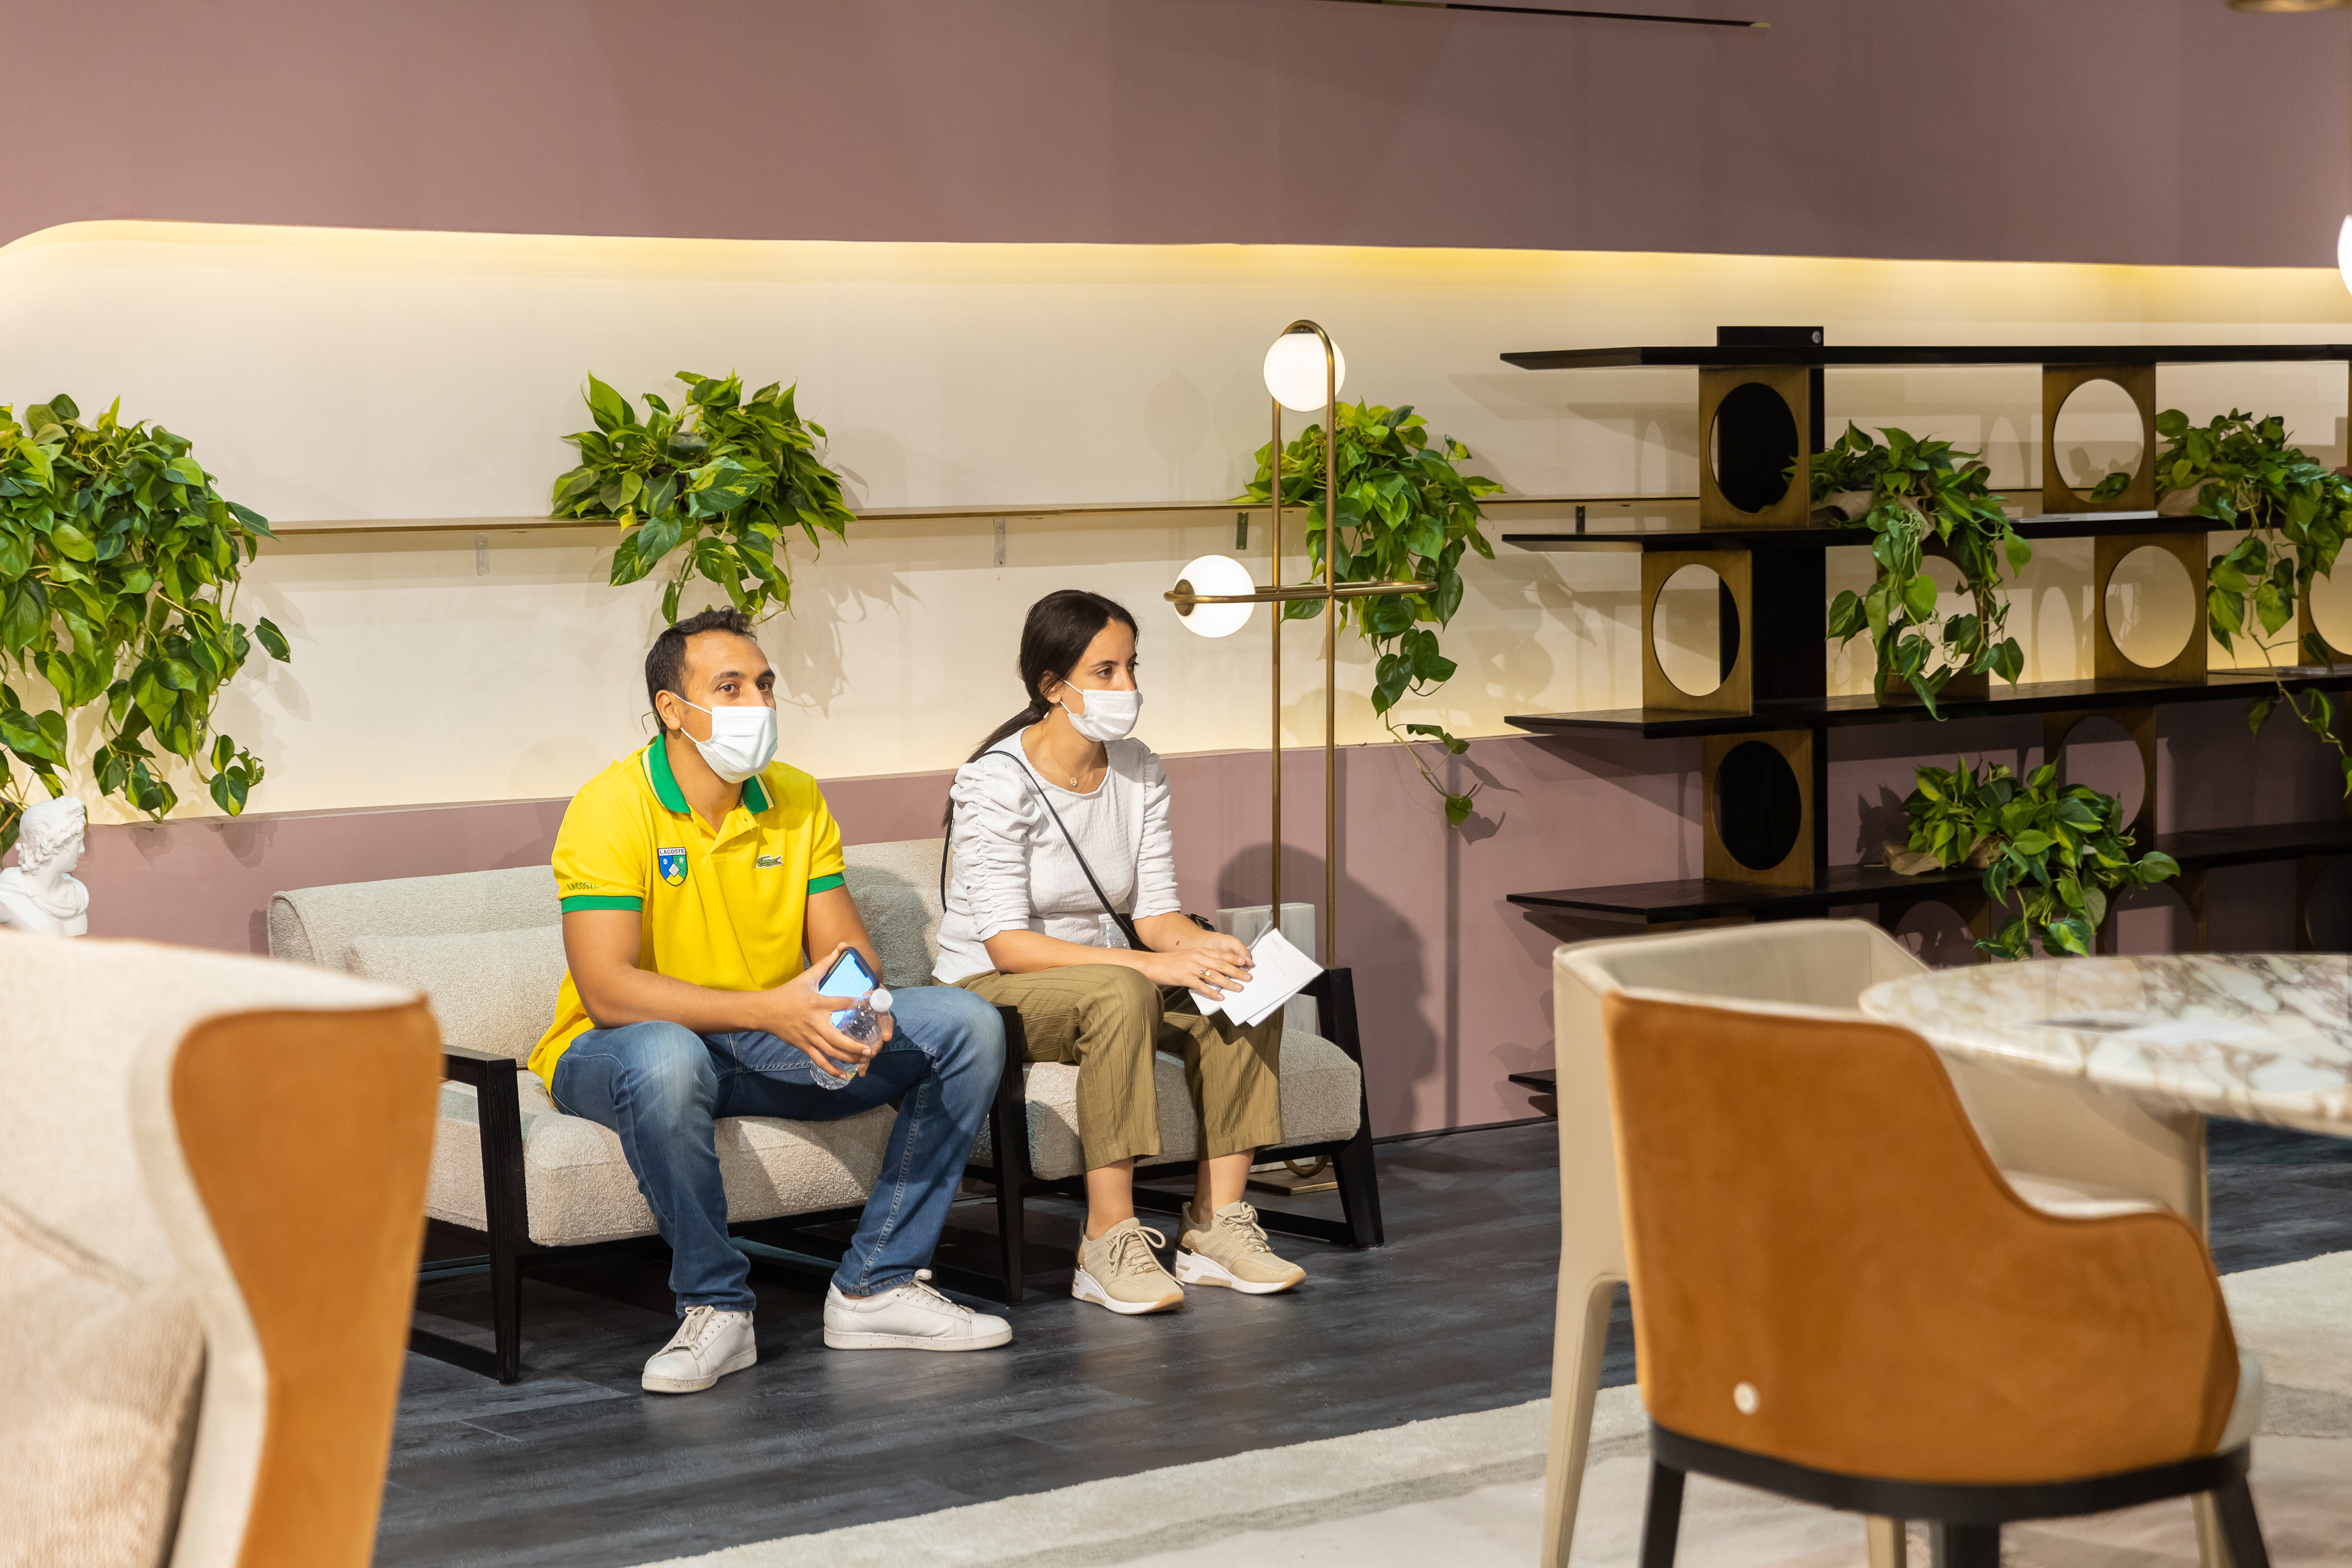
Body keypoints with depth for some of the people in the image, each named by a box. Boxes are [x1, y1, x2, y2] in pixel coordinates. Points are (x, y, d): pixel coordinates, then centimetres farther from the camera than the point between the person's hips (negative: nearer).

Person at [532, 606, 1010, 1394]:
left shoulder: (797, 800, 3)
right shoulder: (612, 809, -17)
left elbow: (847, 946, 2)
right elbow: (607, 990, -27)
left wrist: (858, 1005, -24)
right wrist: (771, 1010, -37)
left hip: (771, 1047, 6)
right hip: (619, 1049, -6)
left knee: (968, 1025, -9)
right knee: (665, 1058, -43)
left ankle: (877, 1286, -7)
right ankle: (715, 1307, -22)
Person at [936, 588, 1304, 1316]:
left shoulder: (1140, 774, 3)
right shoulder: (996, 783, -17)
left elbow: (1155, 911, 0)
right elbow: (1006, 944, -23)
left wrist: (1202, 946, -24)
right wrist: (1146, 963, -32)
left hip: (1107, 980, 7)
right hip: (993, 991, -6)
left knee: (1247, 992, -18)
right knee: (1119, 993, -37)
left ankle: (1215, 1225, -17)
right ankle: (1107, 1245, -34)